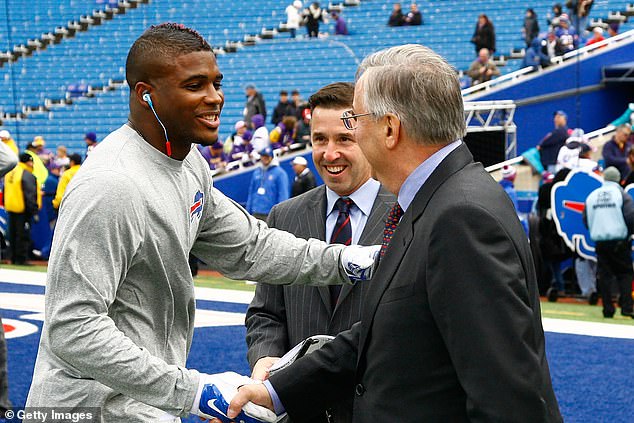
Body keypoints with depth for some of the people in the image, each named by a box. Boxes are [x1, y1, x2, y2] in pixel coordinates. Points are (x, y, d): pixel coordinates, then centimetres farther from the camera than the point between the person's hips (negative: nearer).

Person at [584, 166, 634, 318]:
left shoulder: (592, 196, 8)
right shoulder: (621, 194, -5)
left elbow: (586, 220, 9)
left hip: (600, 242, 3)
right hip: (619, 241, -3)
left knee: (605, 276, 7)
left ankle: (608, 310, 4)